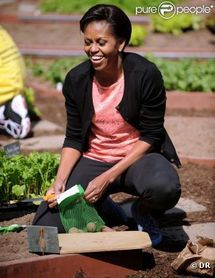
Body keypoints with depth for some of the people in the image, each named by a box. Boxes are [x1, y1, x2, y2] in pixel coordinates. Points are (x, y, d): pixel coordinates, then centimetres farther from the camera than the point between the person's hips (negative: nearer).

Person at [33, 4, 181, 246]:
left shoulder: (146, 74, -16)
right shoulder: (76, 80, -6)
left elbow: (150, 136, -13)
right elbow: (74, 139, 2)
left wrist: (109, 177, -21)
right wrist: (60, 181, -15)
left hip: (138, 156, -2)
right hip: (93, 160, 3)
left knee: (164, 187, -39)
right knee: (46, 226, -16)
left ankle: (142, 213, 0)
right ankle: (115, 214, 10)